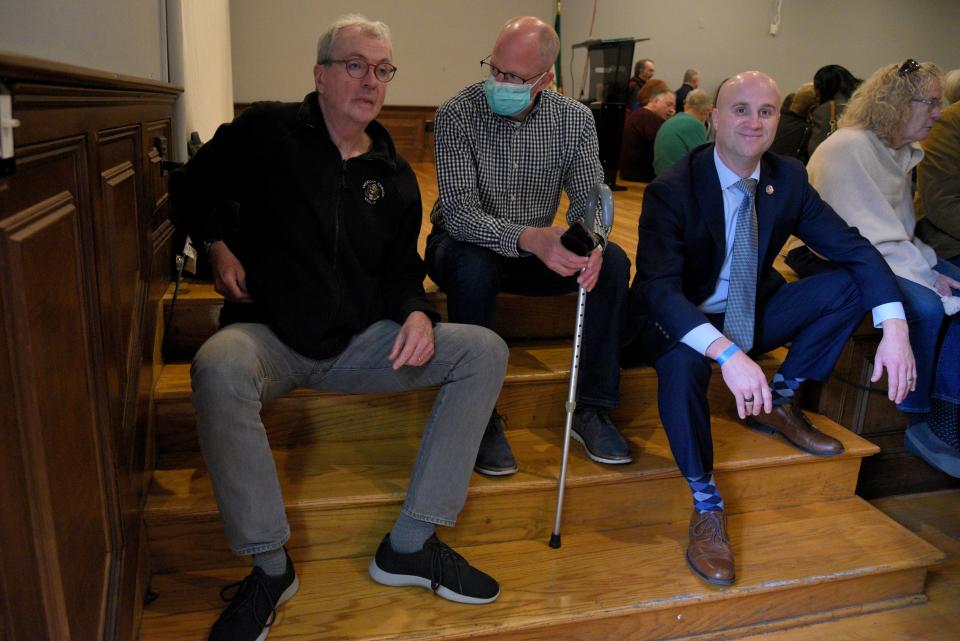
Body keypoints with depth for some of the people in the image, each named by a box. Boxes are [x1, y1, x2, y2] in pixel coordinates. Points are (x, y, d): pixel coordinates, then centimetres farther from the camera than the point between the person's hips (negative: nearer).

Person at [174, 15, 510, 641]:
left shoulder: (395, 176, 9)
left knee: (485, 351, -12)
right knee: (219, 368, -39)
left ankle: (409, 544, -11)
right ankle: (270, 566, -20)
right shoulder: (265, 130, -1)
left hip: (359, 342, 4)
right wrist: (218, 248, -5)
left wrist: (417, 312, -9)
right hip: (269, 335, -3)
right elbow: (193, 188, 12)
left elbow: (402, 269, 12)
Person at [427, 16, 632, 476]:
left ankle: (591, 409, -12)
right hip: (467, 246, -3)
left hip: (536, 251, 4)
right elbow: (458, 212, -26)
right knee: (473, 265, -38)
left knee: (613, 262, -20)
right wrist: (526, 238, -45)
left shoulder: (575, 119, -6)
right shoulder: (458, 113, -17)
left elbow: (589, 199, -8)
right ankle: (480, 416, -23)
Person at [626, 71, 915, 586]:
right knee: (682, 361, -39)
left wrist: (894, 327, -21)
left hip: (750, 314, 6)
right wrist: (727, 352, -45)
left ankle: (778, 403, 5)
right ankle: (706, 506, -19)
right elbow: (659, 288, -30)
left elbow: (854, 249, -4)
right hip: (680, 320, -5)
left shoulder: (788, 178, -3)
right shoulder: (671, 190, -20)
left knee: (852, 285, -11)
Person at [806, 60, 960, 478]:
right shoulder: (849, 148, -14)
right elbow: (866, 236, -19)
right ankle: (920, 423, -10)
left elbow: (903, 230, 15)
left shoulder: (900, 152, 14)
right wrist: (925, 274, -17)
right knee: (925, 306, -29)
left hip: (891, 256, 9)